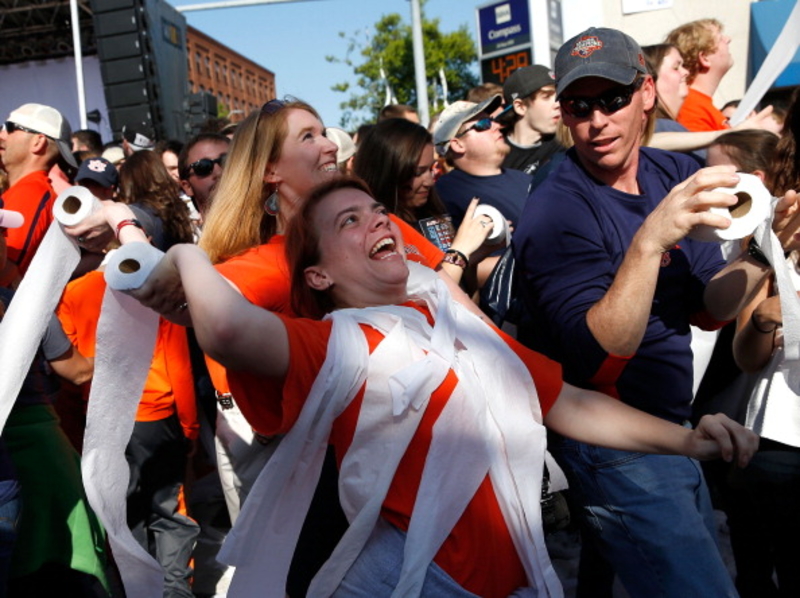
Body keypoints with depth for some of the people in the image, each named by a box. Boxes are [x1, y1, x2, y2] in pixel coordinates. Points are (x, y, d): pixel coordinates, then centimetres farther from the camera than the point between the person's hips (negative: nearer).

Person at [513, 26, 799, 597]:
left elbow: (708, 308, 2)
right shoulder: (555, 212, -20)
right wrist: (649, 240, -39)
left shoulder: (675, 175, -1)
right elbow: (600, 359, -29)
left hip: (672, 427, 8)